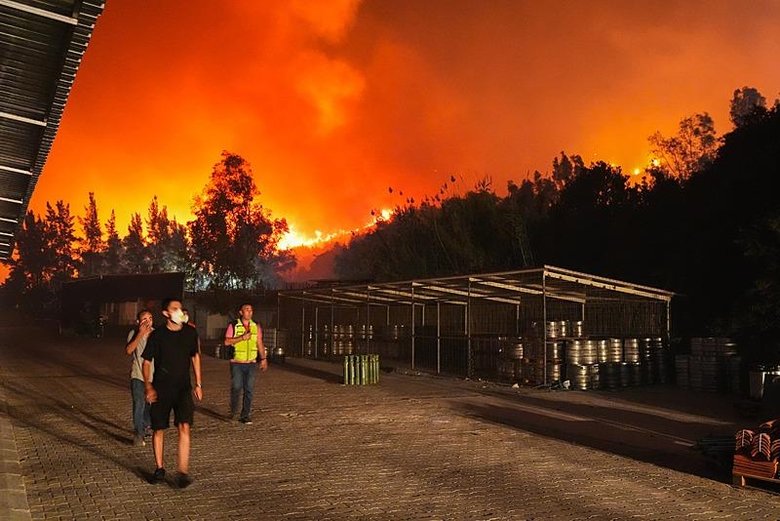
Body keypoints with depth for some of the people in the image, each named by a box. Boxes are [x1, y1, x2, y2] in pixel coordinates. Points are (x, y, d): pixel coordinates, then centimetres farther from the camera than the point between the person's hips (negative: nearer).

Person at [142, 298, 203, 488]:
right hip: (161, 389, 0)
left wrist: (198, 383, 13)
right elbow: (147, 361, 0)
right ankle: (159, 468, 26)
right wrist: (148, 386, -12)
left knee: (184, 426, -14)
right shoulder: (157, 335, -6)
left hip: (183, 388, 1)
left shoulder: (190, 333, 0)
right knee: (158, 429, 7)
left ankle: (183, 472, -11)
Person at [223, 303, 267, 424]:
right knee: (236, 388, -5)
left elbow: (260, 344, 14)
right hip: (237, 363, -3)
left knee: (249, 390, 0)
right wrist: (242, 338, -16)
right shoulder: (233, 326, -1)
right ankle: (233, 411, 20)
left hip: (251, 363, 3)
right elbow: (227, 341, -9)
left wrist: (263, 358, 8)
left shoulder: (256, 326, 10)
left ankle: (245, 416, 7)